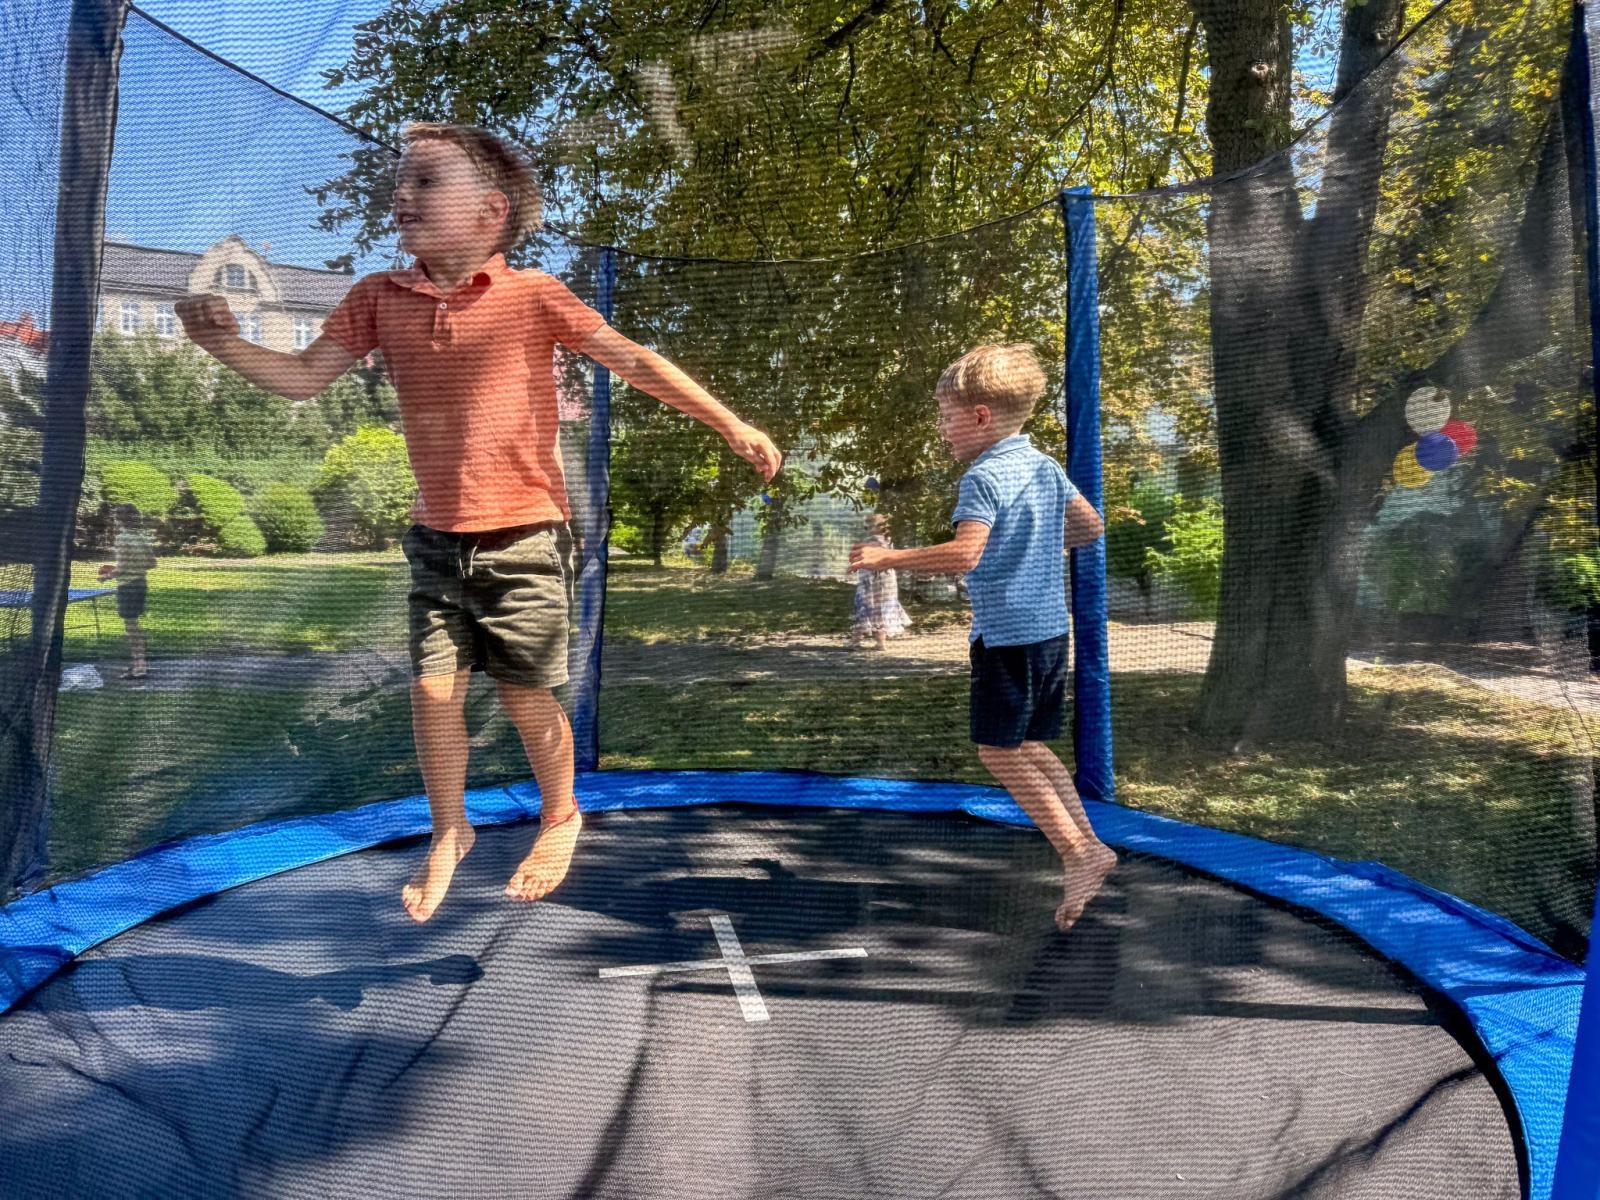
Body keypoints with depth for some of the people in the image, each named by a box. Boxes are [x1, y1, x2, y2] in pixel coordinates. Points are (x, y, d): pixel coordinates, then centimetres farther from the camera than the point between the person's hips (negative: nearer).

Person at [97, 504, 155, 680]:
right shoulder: (143, 537, 7)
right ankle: (141, 661, 24)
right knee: (135, 624, 18)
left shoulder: (123, 538, -15)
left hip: (127, 585, -8)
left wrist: (108, 575, -1)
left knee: (131, 625, -2)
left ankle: (139, 666, -1)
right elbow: (151, 564, 11)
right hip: (142, 583, 8)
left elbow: (122, 568, -18)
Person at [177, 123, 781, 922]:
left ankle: (559, 816, 33)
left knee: (525, 696, 5)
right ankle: (447, 834, 28)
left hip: (522, 536, -4)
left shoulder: (529, 295, -7)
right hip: (437, 539, 4)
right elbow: (302, 379, 7)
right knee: (433, 687, 3)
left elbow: (632, 360, -6)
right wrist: (226, 344, -12)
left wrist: (730, 425, -8)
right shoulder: (378, 299, 5)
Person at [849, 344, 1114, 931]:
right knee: (1030, 748, 19)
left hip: (1007, 634, -9)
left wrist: (888, 557, -23)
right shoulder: (1046, 466, 11)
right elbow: (1091, 526, 20)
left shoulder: (984, 476, -15)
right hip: (1050, 628, 9)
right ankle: (1087, 846, 18)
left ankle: (1079, 853, 1)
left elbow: (964, 554, -28)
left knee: (1000, 753, 3)